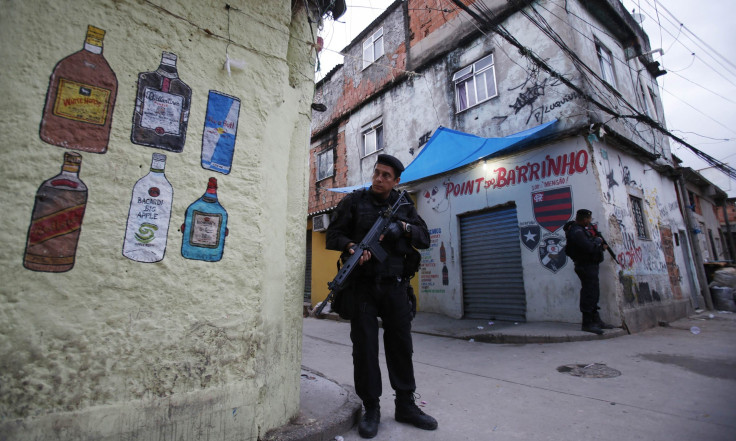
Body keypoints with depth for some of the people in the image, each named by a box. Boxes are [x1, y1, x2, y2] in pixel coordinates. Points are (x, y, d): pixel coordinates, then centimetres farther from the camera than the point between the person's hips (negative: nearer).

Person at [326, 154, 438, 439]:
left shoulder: (405, 207, 12)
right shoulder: (354, 201, 4)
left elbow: (425, 239, 11)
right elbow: (333, 234, 2)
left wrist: (405, 228, -9)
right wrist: (351, 247, -19)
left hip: (395, 285, 3)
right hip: (362, 285, -2)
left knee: (401, 344, 9)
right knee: (364, 346, 2)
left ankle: (405, 405, 25)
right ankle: (371, 409, 19)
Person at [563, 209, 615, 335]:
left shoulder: (582, 229, 15)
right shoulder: (576, 232, -19)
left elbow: (590, 244, 23)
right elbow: (589, 247, -28)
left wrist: (601, 246, 6)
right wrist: (598, 241, -10)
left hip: (591, 265, 11)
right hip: (586, 266, -11)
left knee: (593, 293, 15)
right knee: (589, 293, -9)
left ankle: (596, 320, 24)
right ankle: (587, 323, -3)